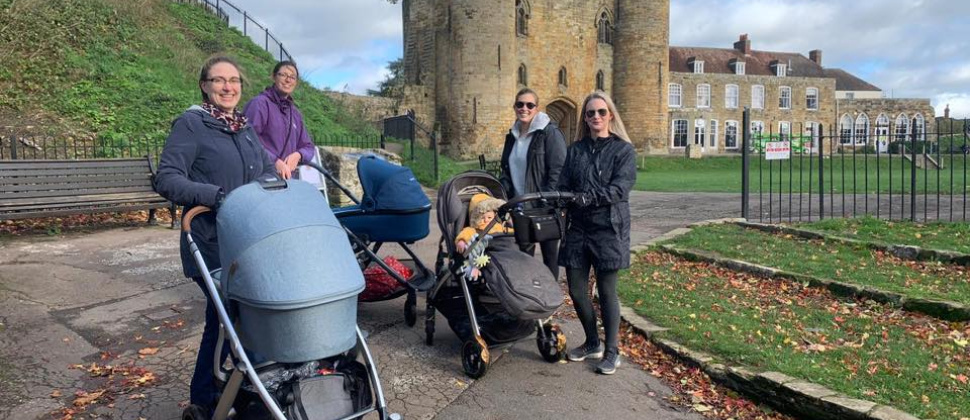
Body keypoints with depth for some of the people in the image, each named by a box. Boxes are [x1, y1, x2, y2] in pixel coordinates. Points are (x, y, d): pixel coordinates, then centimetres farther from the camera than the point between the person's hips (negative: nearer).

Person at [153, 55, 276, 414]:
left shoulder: (244, 127, 14)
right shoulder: (191, 123, -6)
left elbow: (268, 169, 19)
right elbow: (166, 179, -14)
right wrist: (214, 195, -26)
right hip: (212, 246, -6)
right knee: (223, 320, 1)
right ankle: (203, 403, 22)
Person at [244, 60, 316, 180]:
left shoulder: (296, 114, 20)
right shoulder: (259, 103, -3)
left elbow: (308, 147, 20)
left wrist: (298, 155, -3)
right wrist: (275, 161, -22)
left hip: (288, 178, 7)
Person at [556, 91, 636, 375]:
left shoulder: (623, 150, 0)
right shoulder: (575, 150, 13)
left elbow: (620, 188, -13)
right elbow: (563, 187, 6)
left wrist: (589, 197, -25)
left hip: (609, 229, -4)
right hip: (578, 228, 4)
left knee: (606, 291, 1)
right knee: (576, 290, 7)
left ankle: (612, 352, 18)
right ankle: (592, 343, 29)